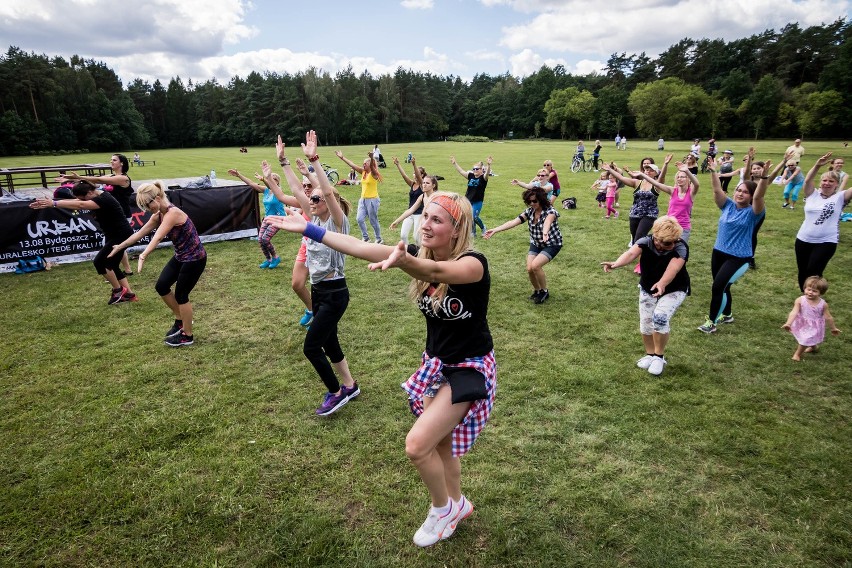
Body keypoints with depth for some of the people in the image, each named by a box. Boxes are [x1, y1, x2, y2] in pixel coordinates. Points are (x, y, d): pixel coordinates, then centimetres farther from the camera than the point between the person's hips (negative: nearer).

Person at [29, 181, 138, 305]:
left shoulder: (104, 199, -24)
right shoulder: (95, 196, 5)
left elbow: (79, 205, -36)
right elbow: (73, 202, -2)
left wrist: (54, 203, -38)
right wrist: (47, 203, -13)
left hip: (122, 235, -11)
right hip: (112, 235, 11)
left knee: (99, 262, -11)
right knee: (112, 265, 10)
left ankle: (118, 290, 3)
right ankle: (129, 294, 15)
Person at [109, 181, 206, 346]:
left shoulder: (172, 213, -24)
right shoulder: (158, 215, 3)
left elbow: (157, 238, -37)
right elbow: (140, 233, 15)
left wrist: (143, 256, -47)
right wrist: (120, 246, 23)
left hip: (195, 258, -9)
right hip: (180, 256, 9)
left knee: (181, 295, 0)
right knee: (161, 286, 8)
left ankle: (187, 336, 16)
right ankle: (180, 320, 29)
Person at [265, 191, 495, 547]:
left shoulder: (473, 263, -26)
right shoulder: (420, 255, -8)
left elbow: (435, 271, -47)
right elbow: (362, 248, -13)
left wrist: (401, 261, -68)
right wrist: (308, 229, -19)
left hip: (470, 368, -6)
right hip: (435, 363, 7)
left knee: (417, 445, -11)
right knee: (440, 443, 19)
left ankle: (444, 507, 18)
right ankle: (456, 505, 45)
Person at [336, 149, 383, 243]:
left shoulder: (373, 174, -12)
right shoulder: (363, 172, 7)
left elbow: (373, 168, -34)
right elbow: (353, 165, 8)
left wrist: (372, 158, -53)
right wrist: (342, 157, 7)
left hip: (372, 200, -7)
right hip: (363, 199, 7)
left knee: (373, 221, 3)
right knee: (359, 219, -2)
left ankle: (379, 239, 21)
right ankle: (365, 238, 13)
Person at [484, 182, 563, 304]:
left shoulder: (550, 211, -26)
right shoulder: (529, 211, -9)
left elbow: (548, 220, -51)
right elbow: (513, 222, -15)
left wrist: (545, 232, -74)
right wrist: (495, 230, -27)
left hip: (552, 244, -6)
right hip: (536, 244, 6)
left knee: (535, 265, -25)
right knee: (529, 269, -10)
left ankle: (544, 291, 0)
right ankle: (537, 290, 19)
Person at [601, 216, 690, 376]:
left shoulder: (681, 248, -28)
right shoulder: (646, 241, -23)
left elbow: (673, 268, -46)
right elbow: (631, 253, -43)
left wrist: (662, 284, -67)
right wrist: (615, 264, -65)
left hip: (674, 290, -3)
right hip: (647, 289, 3)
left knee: (660, 317, -24)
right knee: (645, 324, 2)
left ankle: (659, 357, -1)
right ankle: (650, 355, 30)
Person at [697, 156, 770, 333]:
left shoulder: (753, 212, -10)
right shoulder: (728, 205, 3)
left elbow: (759, 196, -27)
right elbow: (717, 190, -6)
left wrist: (764, 177, -40)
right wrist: (713, 171, -16)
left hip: (739, 257, -6)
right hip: (718, 252, 6)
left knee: (718, 286, -11)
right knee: (722, 286, 17)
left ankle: (711, 322, 1)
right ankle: (727, 315, 39)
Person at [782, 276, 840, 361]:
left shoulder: (823, 304, -18)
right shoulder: (800, 300, -22)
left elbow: (828, 317, -6)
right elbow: (794, 312, -27)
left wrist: (833, 328, 6)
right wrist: (788, 323, -40)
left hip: (814, 327, -2)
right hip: (802, 325, 2)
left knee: (805, 340, -3)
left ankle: (797, 354, 22)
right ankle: (814, 347, 58)